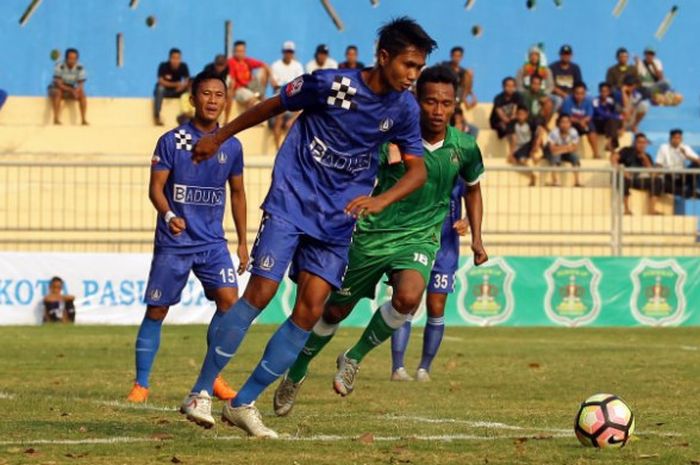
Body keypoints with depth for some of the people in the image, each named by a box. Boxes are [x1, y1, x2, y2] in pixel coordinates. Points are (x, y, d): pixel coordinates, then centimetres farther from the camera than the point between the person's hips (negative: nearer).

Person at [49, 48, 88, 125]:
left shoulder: (80, 68, -13)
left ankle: (83, 119, -25)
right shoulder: (59, 66, -23)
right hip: (58, 88, -3)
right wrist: (71, 90, -36)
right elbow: (59, 84, -24)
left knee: (82, 94, -25)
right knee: (57, 93, -37)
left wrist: (76, 91, -36)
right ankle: (56, 119, -38)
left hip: (72, 90, 3)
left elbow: (81, 85, -13)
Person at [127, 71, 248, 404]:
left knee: (229, 299, -14)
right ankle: (141, 383, 11)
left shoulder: (231, 146, 5)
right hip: (173, 241, -3)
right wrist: (169, 216, -29)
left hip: (213, 242, 3)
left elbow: (237, 193, 16)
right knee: (156, 311, 0)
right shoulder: (172, 141, -5)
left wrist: (242, 242, 14)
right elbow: (155, 187, -9)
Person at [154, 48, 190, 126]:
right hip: (164, 90, -3)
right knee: (160, 88, -36)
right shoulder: (163, 66, -21)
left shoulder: (183, 66, -13)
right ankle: (156, 116, -32)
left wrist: (182, 86, -34)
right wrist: (175, 84, -37)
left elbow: (187, 81, -10)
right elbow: (161, 81, -25)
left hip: (177, 91, 3)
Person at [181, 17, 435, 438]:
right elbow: (273, 106, 1)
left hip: (337, 219, 4)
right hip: (291, 201, -4)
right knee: (260, 292, -14)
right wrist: (219, 138, 9)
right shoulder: (332, 83, -13)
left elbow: (417, 169, 0)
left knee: (310, 309, -6)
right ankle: (201, 393, -6)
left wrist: (381, 200, -20)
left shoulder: (404, 108, -1)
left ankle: (244, 403, 3)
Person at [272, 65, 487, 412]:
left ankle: (354, 358, -6)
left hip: (419, 237, 1)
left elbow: (473, 189, 17)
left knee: (408, 297, -31)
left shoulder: (464, 148, -4)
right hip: (371, 236, -1)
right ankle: (296, 372, 39)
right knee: (335, 311, 11)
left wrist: (476, 238, 13)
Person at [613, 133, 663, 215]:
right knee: (623, 178, -40)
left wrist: (645, 159, -10)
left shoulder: (647, 156, 12)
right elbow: (613, 158, -14)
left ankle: (652, 208, -23)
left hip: (639, 181, 4)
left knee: (658, 180, -16)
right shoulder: (627, 151, 3)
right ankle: (626, 209, -36)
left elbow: (652, 173, -1)